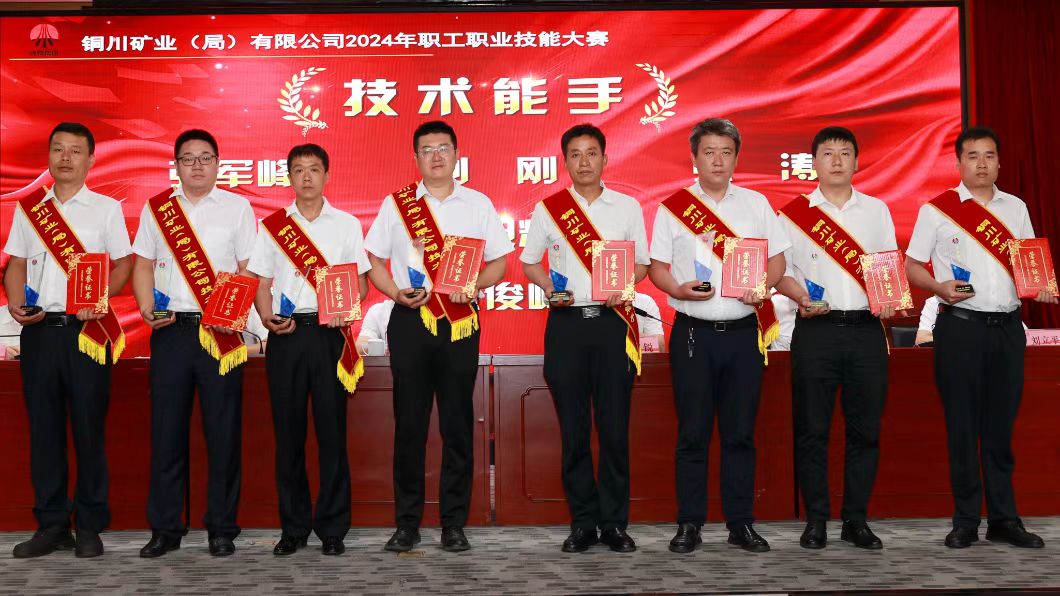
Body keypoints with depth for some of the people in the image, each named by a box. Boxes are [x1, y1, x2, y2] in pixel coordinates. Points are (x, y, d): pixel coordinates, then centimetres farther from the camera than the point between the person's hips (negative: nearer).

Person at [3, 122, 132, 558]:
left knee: (89, 428, -1)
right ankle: (51, 525, 14)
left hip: (86, 330, -3)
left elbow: (123, 263, 2)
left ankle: (89, 526, 9)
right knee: (43, 428, 5)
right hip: (39, 329, 3)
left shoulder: (106, 208, 6)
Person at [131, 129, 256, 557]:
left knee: (223, 429, 0)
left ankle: (221, 527, 10)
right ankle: (164, 528, 13)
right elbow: (143, 264, 13)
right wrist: (146, 306, -5)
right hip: (170, 329, 2)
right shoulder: (156, 208, 13)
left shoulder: (237, 207, 7)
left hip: (220, 332, -2)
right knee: (166, 428, 4)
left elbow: (250, 267, 3)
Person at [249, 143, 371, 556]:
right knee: (288, 430, 3)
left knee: (332, 429, -1)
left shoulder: (346, 224, 10)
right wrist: (267, 318, -9)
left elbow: (361, 281, 8)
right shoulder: (272, 225, 12)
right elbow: (261, 282, 9)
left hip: (329, 333, -1)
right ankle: (293, 527, 13)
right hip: (286, 335, 1)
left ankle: (332, 528, 7)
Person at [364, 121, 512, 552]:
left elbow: (498, 263, 8)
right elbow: (373, 261, 9)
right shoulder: (395, 204, 9)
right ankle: (406, 523, 11)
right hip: (409, 320, 0)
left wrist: (473, 285, -11)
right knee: (409, 423, 2)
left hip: (460, 322, 0)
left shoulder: (478, 204, 9)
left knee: (458, 424, 2)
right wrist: (397, 293, -9)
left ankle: (454, 524, 10)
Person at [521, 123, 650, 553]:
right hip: (567, 323, 1)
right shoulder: (547, 209, 9)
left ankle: (615, 522, 9)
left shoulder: (627, 207, 9)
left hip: (613, 321, 0)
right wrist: (549, 287, -6)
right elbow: (528, 262, 14)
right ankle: (582, 522, 12)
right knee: (573, 429, 3)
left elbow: (642, 263, 10)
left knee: (615, 429, -1)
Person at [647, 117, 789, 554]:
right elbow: (656, 267, 5)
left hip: (744, 332, 2)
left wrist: (761, 288, -9)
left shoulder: (756, 204, 10)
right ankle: (689, 523, 10)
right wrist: (679, 290, -15)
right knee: (692, 433, 1)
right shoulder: (673, 207, 5)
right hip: (693, 333, -2)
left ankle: (740, 522, 15)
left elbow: (777, 259, 11)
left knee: (740, 432, 6)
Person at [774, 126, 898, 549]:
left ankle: (856, 519, 15)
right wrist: (802, 298, -13)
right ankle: (816, 520, 10)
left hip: (866, 329, 2)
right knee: (811, 428, 0)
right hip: (815, 329, -2)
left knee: (865, 427, 4)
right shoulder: (794, 212, 6)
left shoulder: (877, 210, 14)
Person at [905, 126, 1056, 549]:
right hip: (959, 326, -3)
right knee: (962, 426, 1)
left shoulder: (1015, 208, 13)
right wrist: (939, 287, -17)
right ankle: (965, 521, 10)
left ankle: (1004, 520, 15)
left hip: (1007, 327, 3)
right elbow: (911, 266, 1)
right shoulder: (937, 209, 1)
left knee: (1001, 425, 7)